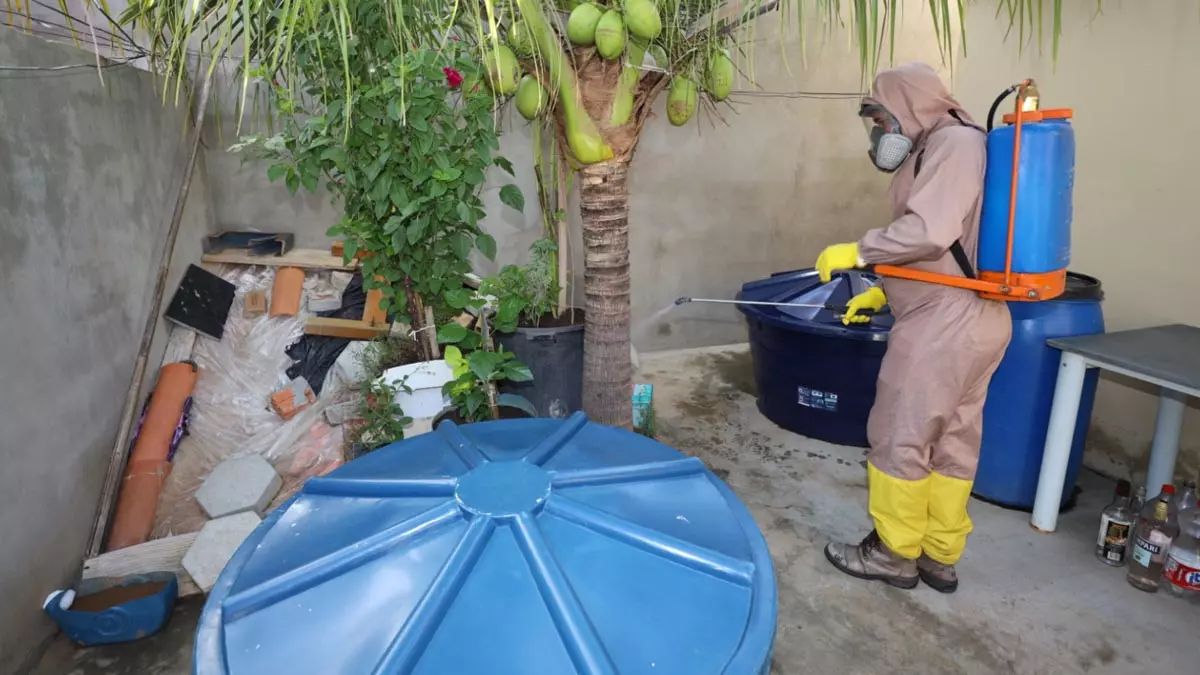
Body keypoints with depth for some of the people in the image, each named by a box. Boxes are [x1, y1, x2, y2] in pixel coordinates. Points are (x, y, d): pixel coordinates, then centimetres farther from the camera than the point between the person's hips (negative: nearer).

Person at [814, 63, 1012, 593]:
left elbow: (928, 231, -24)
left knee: (899, 439, 1)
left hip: (944, 324, -10)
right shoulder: (941, 149, 18)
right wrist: (883, 295, 16)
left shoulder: (955, 141, -11)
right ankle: (940, 557, 27)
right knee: (954, 443, 14)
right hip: (969, 320, 10)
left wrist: (857, 252, -13)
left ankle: (894, 553, 16)